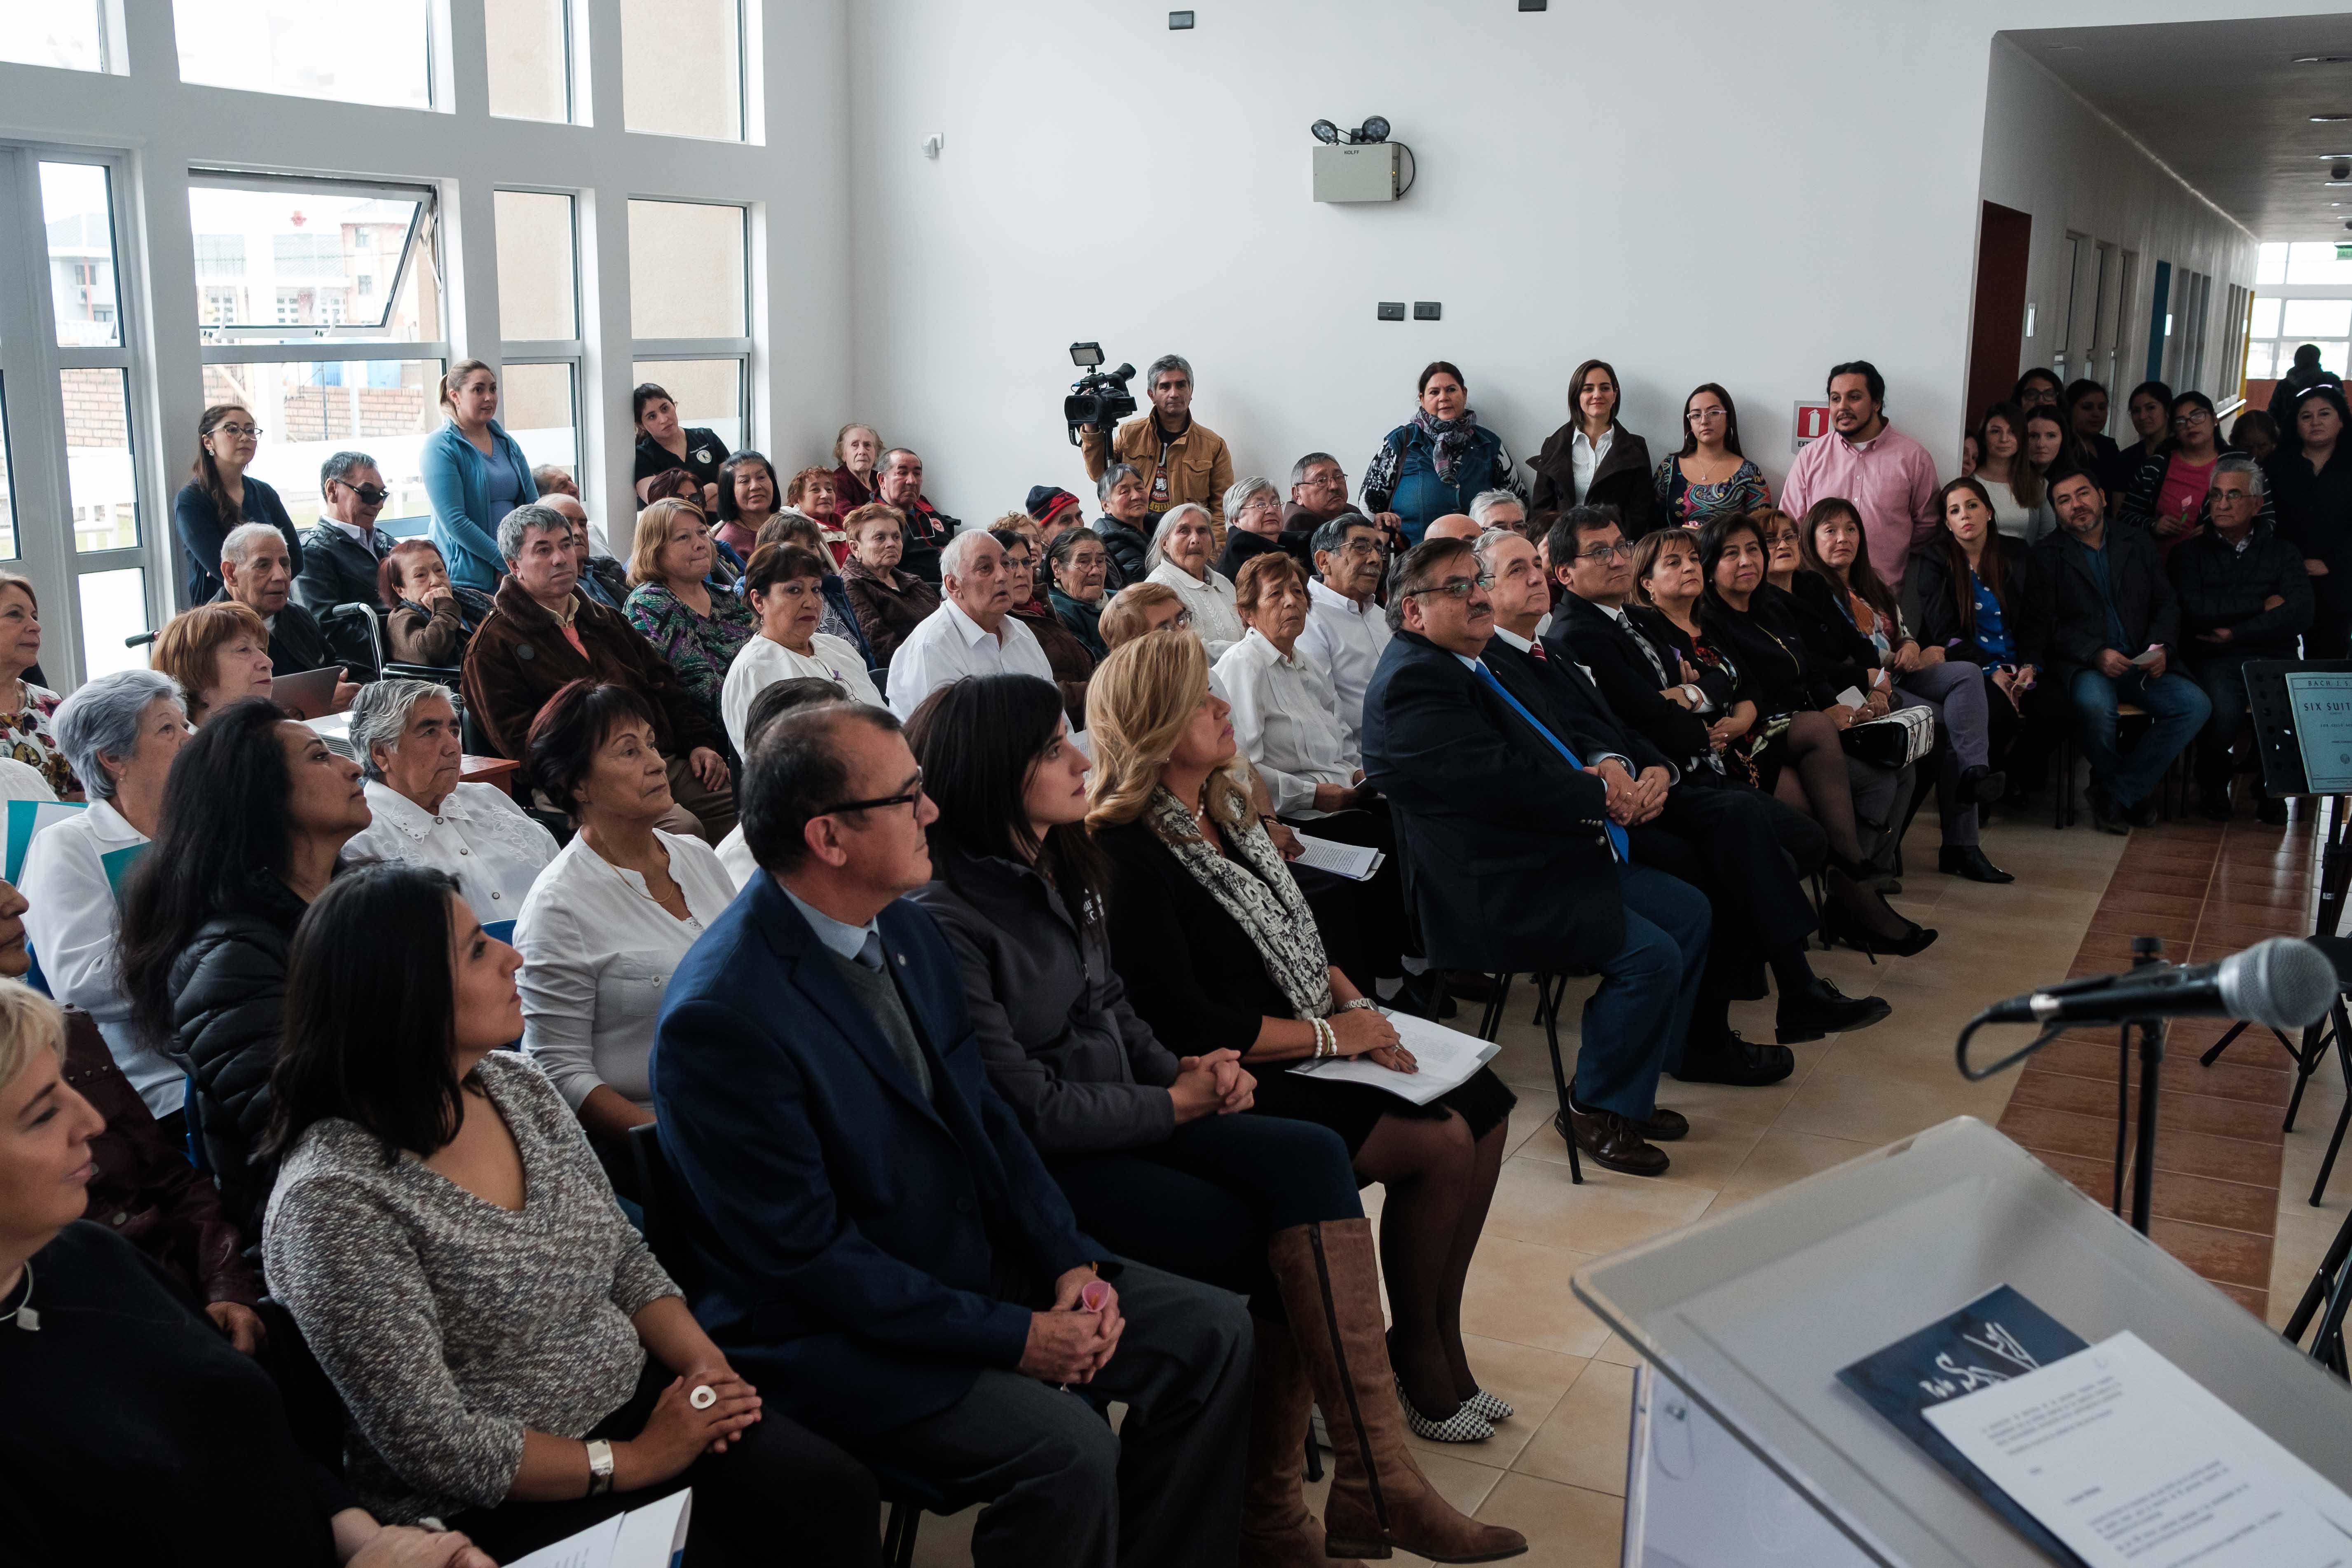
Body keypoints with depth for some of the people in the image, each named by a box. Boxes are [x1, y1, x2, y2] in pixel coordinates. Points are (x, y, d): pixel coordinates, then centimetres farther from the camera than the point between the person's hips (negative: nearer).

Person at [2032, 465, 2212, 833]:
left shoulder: (2137, 544, 18)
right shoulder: (2047, 555, 6)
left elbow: (2168, 603, 15)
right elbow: (2047, 623, -4)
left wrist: (2160, 647, -6)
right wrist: (2096, 654, -18)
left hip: (2140, 665, 4)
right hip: (2084, 666, -4)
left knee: (2196, 705, -23)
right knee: (2095, 703, -38)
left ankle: (2117, 794, -15)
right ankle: (2134, 790, -8)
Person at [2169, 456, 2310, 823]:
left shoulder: (2283, 554, 15)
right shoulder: (2190, 554, 12)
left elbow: (2299, 615, -2)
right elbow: (2196, 611, -6)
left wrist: (2236, 633, -9)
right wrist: (2263, 605, -1)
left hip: (2275, 658, 1)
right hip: (2214, 660, -1)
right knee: (2223, 710, -34)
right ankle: (2213, 783, -1)